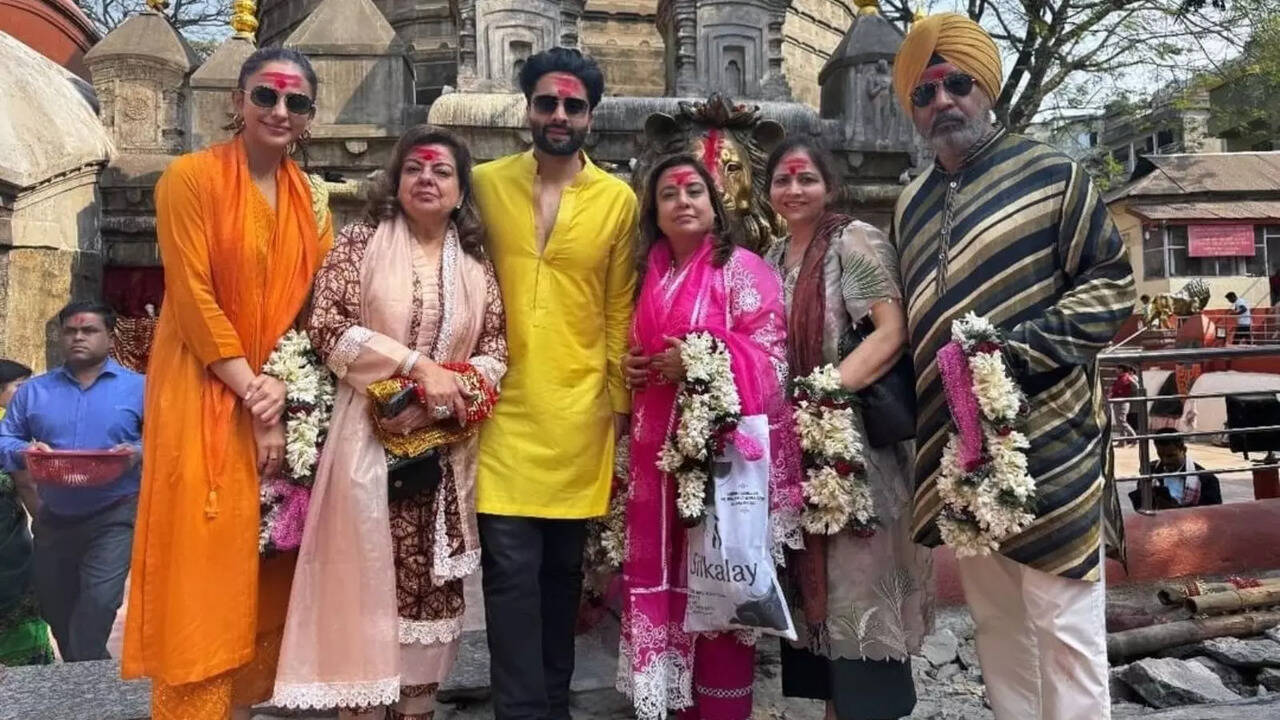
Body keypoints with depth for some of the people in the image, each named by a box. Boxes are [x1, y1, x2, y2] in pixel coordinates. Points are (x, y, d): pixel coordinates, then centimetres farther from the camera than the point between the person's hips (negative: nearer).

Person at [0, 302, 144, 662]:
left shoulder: (137, 388, -3)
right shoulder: (33, 390, 8)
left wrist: (139, 453, -24)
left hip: (114, 515, -4)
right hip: (54, 517, 5)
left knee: (98, 603, -16)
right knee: (55, 610, 15)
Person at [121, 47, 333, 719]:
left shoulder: (309, 199, 10)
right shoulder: (190, 177, -6)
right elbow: (193, 298, -12)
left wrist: (283, 384, -8)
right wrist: (252, 392, -15)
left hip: (282, 402, 5)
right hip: (206, 398, -5)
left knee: (263, 566, 10)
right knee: (204, 563, -3)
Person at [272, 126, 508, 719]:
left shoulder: (475, 264, 11)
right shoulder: (360, 243, 3)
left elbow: (496, 346, 8)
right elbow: (327, 327, -8)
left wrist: (445, 394, -10)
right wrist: (418, 366, -14)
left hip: (445, 447, 3)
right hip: (370, 440, -3)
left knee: (432, 584, 7)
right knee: (368, 578, -2)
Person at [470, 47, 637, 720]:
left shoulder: (618, 199, 3)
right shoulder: (484, 183, 3)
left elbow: (620, 310, 4)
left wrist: (621, 401, 3)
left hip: (580, 411, 1)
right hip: (503, 405, -1)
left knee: (563, 568, 13)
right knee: (511, 567, -2)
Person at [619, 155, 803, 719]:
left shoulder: (742, 269, -3)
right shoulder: (651, 275, 15)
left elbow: (770, 359, -9)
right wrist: (631, 367, 3)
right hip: (660, 445, 6)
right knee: (667, 572, 9)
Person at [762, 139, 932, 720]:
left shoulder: (855, 240, -7)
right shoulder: (771, 261, 14)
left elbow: (892, 333, -17)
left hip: (855, 435, -7)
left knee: (859, 577, -2)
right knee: (817, 579, 12)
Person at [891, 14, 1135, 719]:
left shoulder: (1051, 175, -5)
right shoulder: (910, 204, 12)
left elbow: (1112, 286, -6)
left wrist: (1018, 347, -18)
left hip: (1045, 440, -5)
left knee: (1063, 624, 2)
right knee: (995, 621, 18)